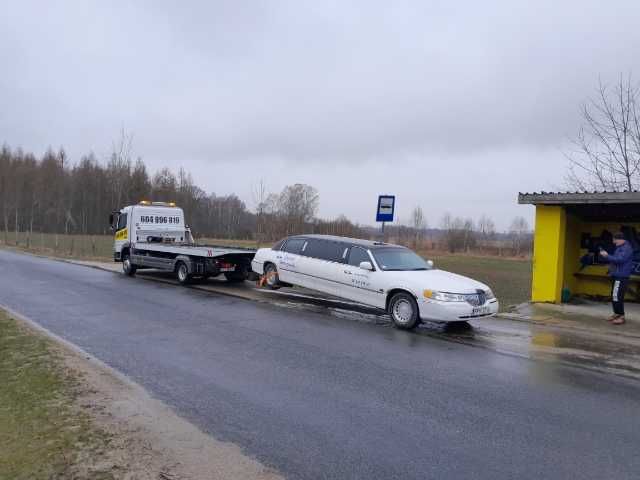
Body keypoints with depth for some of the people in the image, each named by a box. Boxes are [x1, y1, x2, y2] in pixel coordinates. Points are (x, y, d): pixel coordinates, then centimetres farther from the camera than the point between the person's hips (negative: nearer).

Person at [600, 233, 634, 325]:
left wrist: (607, 256, -16)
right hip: (616, 276, 10)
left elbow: (619, 259, -24)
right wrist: (604, 256, 8)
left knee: (617, 297, -13)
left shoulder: (627, 248, -11)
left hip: (621, 277, -10)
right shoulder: (619, 248, 19)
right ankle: (616, 314, 24)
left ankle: (621, 316, -8)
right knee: (614, 296, 14)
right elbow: (613, 260, 24)